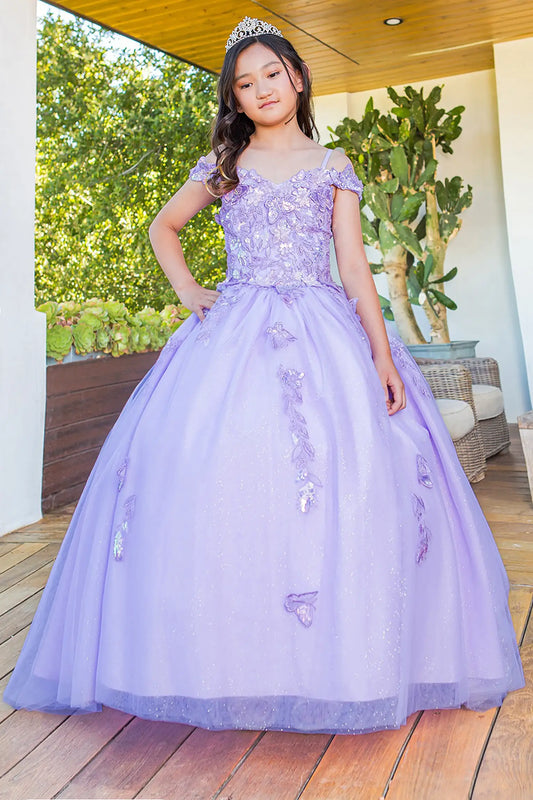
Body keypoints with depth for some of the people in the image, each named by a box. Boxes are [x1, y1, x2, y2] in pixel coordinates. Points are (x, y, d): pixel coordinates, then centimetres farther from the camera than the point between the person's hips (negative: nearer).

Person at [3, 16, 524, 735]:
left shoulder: (333, 166, 13)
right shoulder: (221, 165, 15)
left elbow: (354, 263, 5)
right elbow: (162, 228, 26)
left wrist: (382, 352, -5)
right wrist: (187, 290, 9)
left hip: (324, 337, 0)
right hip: (235, 336, 1)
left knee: (341, 486, -9)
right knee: (219, 485, -10)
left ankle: (329, 659, 5)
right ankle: (231, 658, 1)